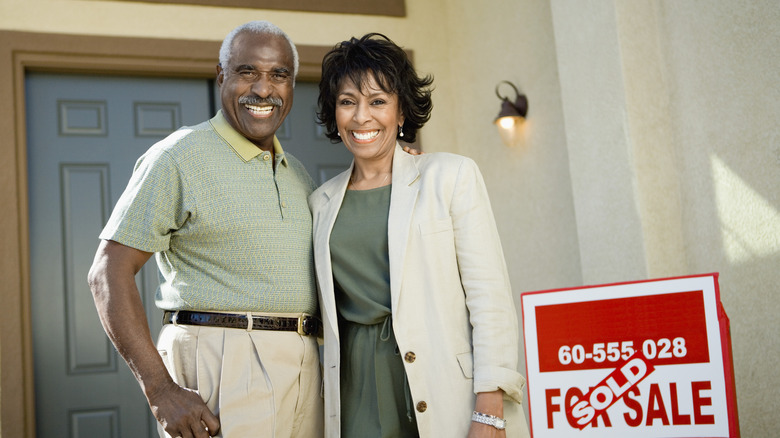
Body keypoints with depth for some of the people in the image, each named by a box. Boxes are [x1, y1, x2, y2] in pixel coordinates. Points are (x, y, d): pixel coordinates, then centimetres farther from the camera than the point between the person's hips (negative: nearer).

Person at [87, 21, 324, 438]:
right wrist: (161, 390, -19)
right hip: (223, 368, -6)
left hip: (303, 368, 7)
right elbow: (108, 272, -11)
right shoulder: (177, 158, -6)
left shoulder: (297, 173, 16)